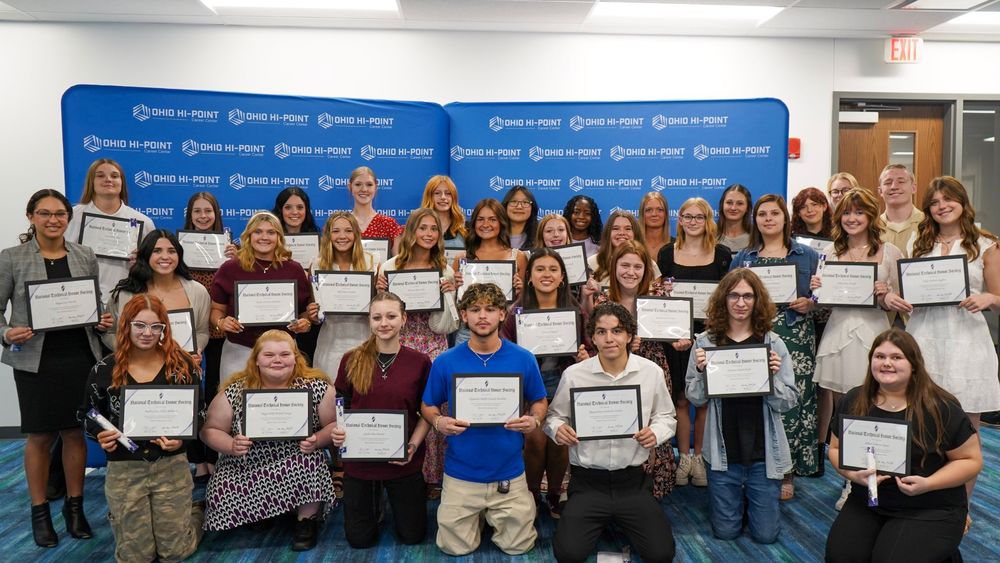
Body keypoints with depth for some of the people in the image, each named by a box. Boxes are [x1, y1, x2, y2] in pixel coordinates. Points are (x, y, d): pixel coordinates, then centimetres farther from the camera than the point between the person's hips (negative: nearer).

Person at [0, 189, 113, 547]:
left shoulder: (86, 257, 5)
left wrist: (102, 322, -6)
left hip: (80, 358, 2)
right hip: (35, 361, -2)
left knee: (75, 433, 9)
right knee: (40, 437, 7)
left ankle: (75, 506, 24)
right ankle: (39, 511, 23)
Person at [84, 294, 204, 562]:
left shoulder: (182, 364, -5)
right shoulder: (103, 370, -3)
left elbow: (199, 412, 2)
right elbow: (90, 418, 9)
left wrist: (182, 439, -17)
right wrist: (101, 436, -13)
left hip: (171, 466, 0)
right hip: (124, 469, 1)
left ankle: (194, 511, 37)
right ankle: (118, 516, 40)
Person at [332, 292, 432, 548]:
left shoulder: (420, 362, -9)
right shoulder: (352, 360, -7)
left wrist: (413, 445, -15)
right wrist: (338, 430, -17)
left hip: (403, 461, -1)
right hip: (359, 458, 1)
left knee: (412, 536, 12)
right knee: (359, 539, 13)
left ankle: (394, 498, 42)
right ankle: (376, 500, 42)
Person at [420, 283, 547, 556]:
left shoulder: (523, 359, -7)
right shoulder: (445, 362, -8)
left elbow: (539, 401, 7)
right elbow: (428, 406, 4)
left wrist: (534, 421, -15)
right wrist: (439, 422, -18)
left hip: (509, 473, 0)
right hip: (461, 473, 0)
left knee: (517, 546, 11)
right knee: (456, 547, 9)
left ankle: (494, 515, 40)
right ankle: (478, 515, 39)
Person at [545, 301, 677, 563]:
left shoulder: (651, 372, -3)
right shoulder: (573, 374, -7)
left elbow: (665, 416, 10)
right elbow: (554, 416, 7)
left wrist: (656, 433, -13)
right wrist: (558, 428, -16)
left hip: (632, 481, 1)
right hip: (588, 482, -1)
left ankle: (619, 519, 23)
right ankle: (600, 520, 19)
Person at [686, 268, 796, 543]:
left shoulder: (773, 343, -4)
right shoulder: (706, 342, -4)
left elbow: (787, 403, -3)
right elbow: (696, 399, 0)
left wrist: (773, 376, -21)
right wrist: (701, 371, -19)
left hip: (764, 450, 0)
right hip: (723, 450, 0)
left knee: (765, 534, 7)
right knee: (725, 531, 9)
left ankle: (752, 498, 38)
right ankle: (737, 499, 40)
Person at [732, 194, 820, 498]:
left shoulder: (808, 256, 9)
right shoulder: (742, 258, 13)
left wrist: (810, 304, -8)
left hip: (795, 341, -1)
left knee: (790, 402, -5)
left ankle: (787, 472, 11)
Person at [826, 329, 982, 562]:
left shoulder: (941, 408, -11)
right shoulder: (852, 402, -1)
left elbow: (972, 459, -4)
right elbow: (836, 449, 9)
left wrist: (927, 484, -19)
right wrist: (853, 473, -13)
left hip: (930, 509, -2)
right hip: (867, 503, 3)